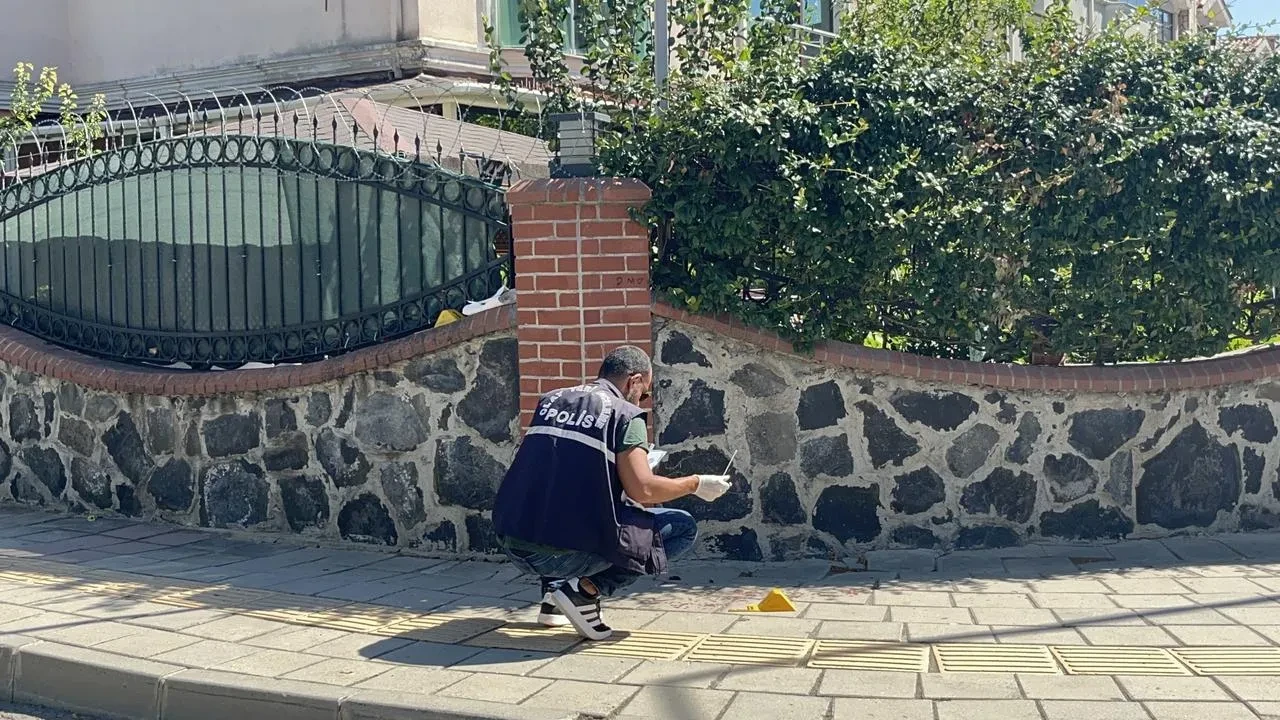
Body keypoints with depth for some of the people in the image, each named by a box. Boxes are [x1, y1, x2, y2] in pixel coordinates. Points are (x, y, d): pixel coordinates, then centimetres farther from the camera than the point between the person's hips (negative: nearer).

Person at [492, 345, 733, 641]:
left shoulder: (550, 400, 17)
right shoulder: (625, 415, -1)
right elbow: (642, 489, -10)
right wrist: (696, 484, 7)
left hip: (512, 543, 6)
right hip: (568, 554, -6)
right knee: (683, 528, 9)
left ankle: (553, 598, 22)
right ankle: (587, 589, -3)